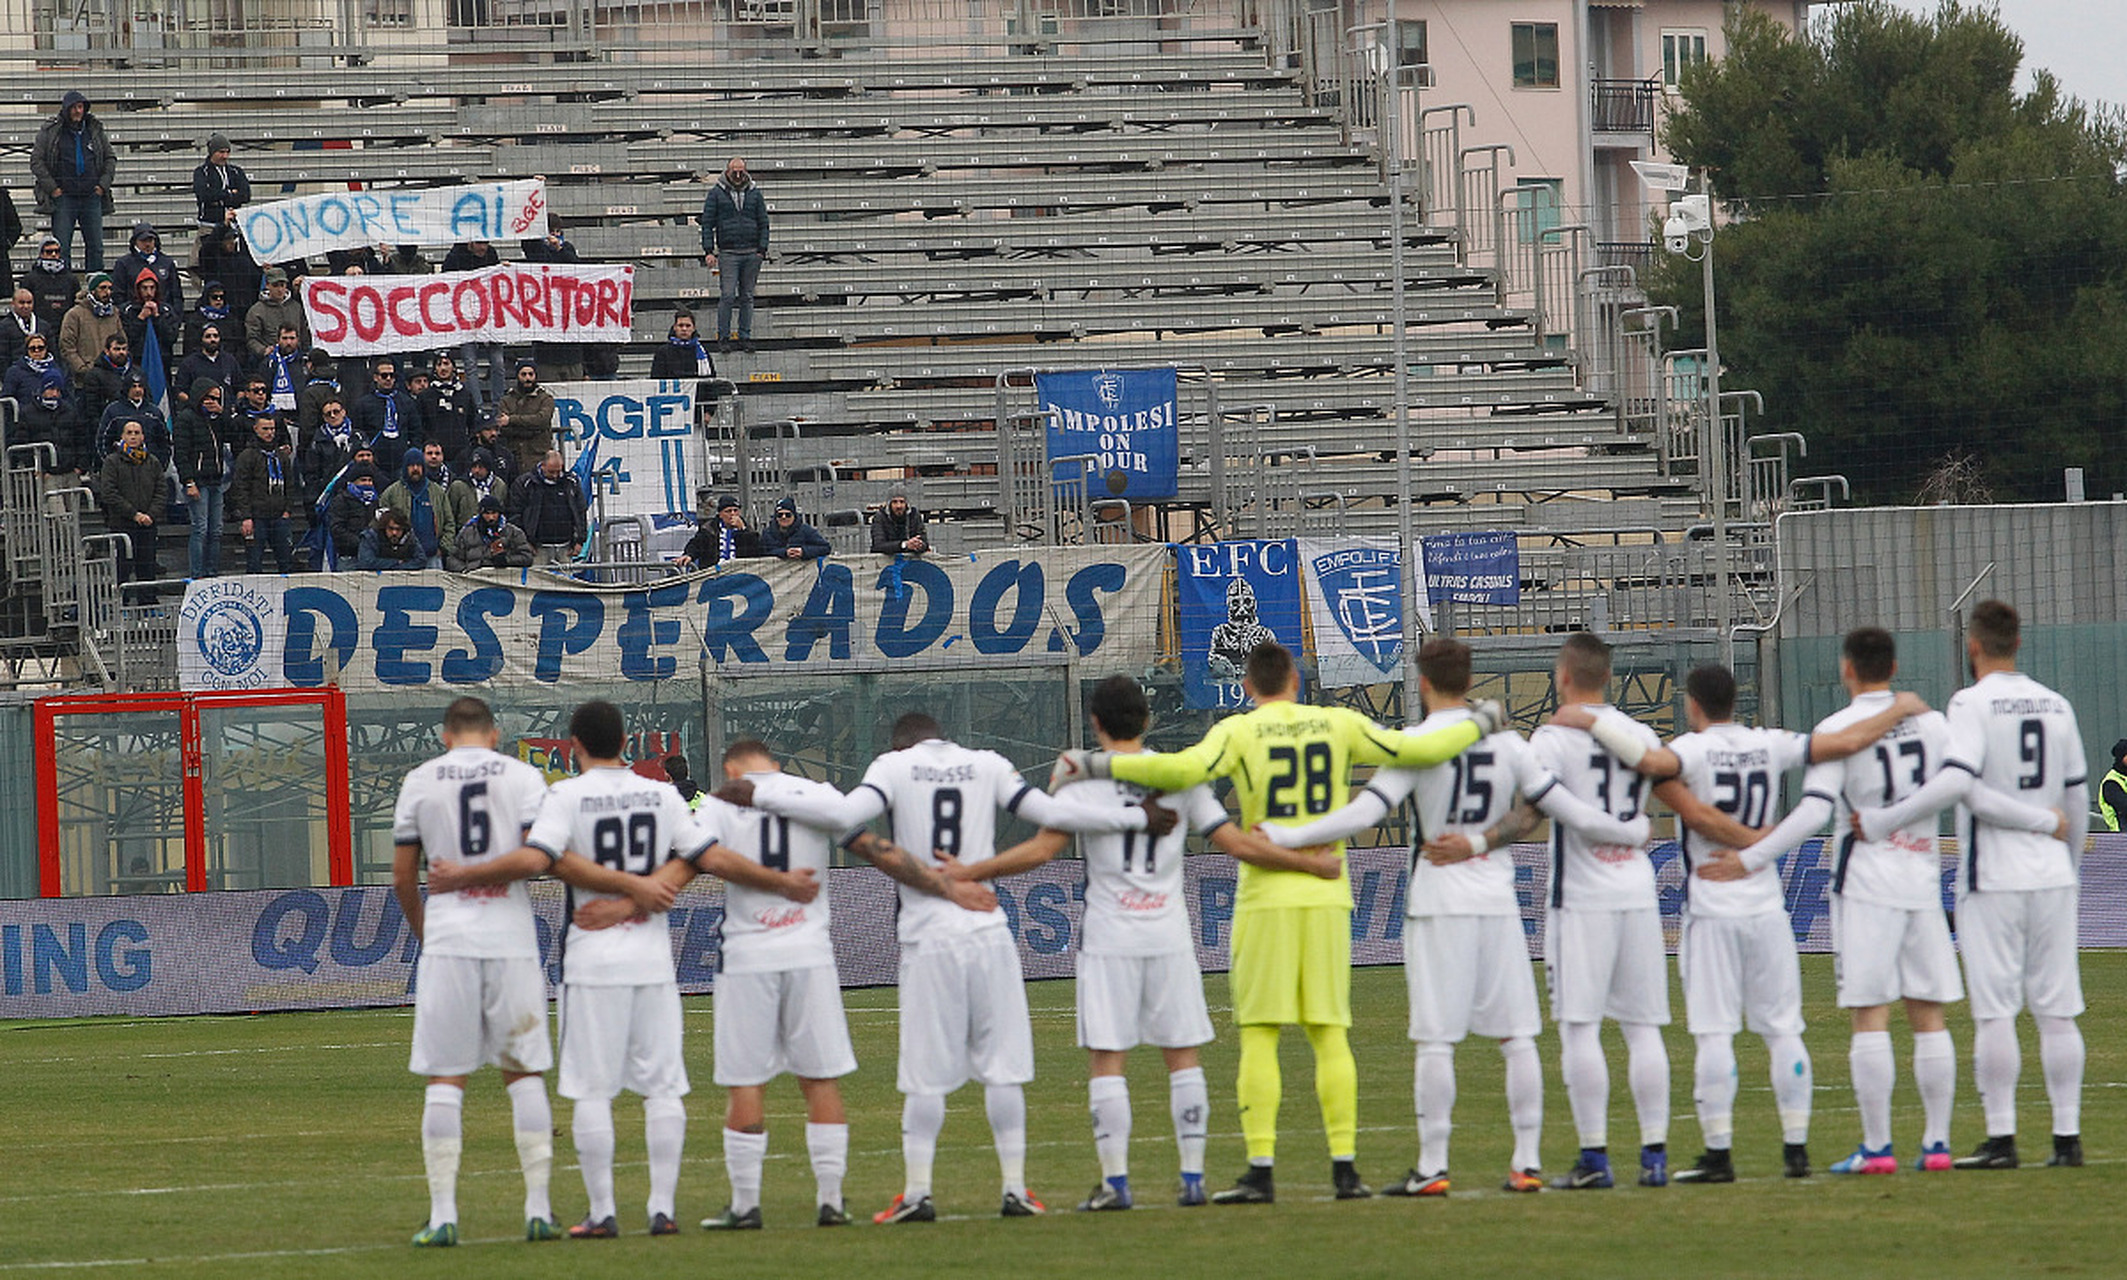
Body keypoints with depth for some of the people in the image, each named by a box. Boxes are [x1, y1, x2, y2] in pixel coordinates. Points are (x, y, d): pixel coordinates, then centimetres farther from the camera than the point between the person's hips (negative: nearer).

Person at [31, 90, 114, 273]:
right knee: (61, 248, -5)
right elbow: (36, 161, 0)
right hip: (63, 197, -3)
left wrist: (103, 184, 4)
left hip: (91, 197, 3)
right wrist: (51, 187, -8)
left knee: (95, 248, 3)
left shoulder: (95, 130, 10)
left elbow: (111, 158, 17)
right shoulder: (51, 131, 1)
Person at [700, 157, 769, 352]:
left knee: (747, 297, 6)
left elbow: (763, 224, 12)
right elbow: (707, 224, 3)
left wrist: (762, 249, 1)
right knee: (727, 296, -8)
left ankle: (745, 336, 12)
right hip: (728, 253, -2)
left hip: (751, 253, 2)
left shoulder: (754, 194, 9)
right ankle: (723, 337, -1)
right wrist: (708, 251, -6)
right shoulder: (717, 194, 3)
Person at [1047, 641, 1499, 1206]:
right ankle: (1345, 1166, 4)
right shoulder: (1339, 725, 6)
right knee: (1330, 1035, 7)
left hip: (1265, 899, -3)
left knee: (1259, 1036, 0)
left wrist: (1100, 764, -16)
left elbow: (1185, 768, -21)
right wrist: (1479, 726, 24)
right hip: (1327, 896, 3)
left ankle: (1261, 1170, -6)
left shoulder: (1239, 731, -4)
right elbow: (1414, 751, 7)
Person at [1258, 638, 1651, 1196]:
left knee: (1436, 1040, -2)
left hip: (1438, 902, -4)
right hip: (1499, 900, 4)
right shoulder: (1506, 741, 5)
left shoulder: (1417, 742, -7)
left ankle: (1432, 1166, -2)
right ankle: (1527, 1161, 7)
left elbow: (1365, 812, -14)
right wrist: (1629, 832, 20)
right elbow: (1565, 808, 6)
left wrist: (1284, 837, -9)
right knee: (1517, 1037, 7)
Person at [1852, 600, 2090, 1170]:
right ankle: (2067, 1137, 6)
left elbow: (1956, 781, -24)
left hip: (1992, 877, -5)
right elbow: (2077, 795, 15)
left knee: (1994, 1011, -3)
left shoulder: (1973, 704, -10)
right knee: (2057, 1010, 6)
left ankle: (2001, 1138, -4)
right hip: (2052, 876, 5)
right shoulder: (2055, 705, 9)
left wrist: (1882, 822, -18)